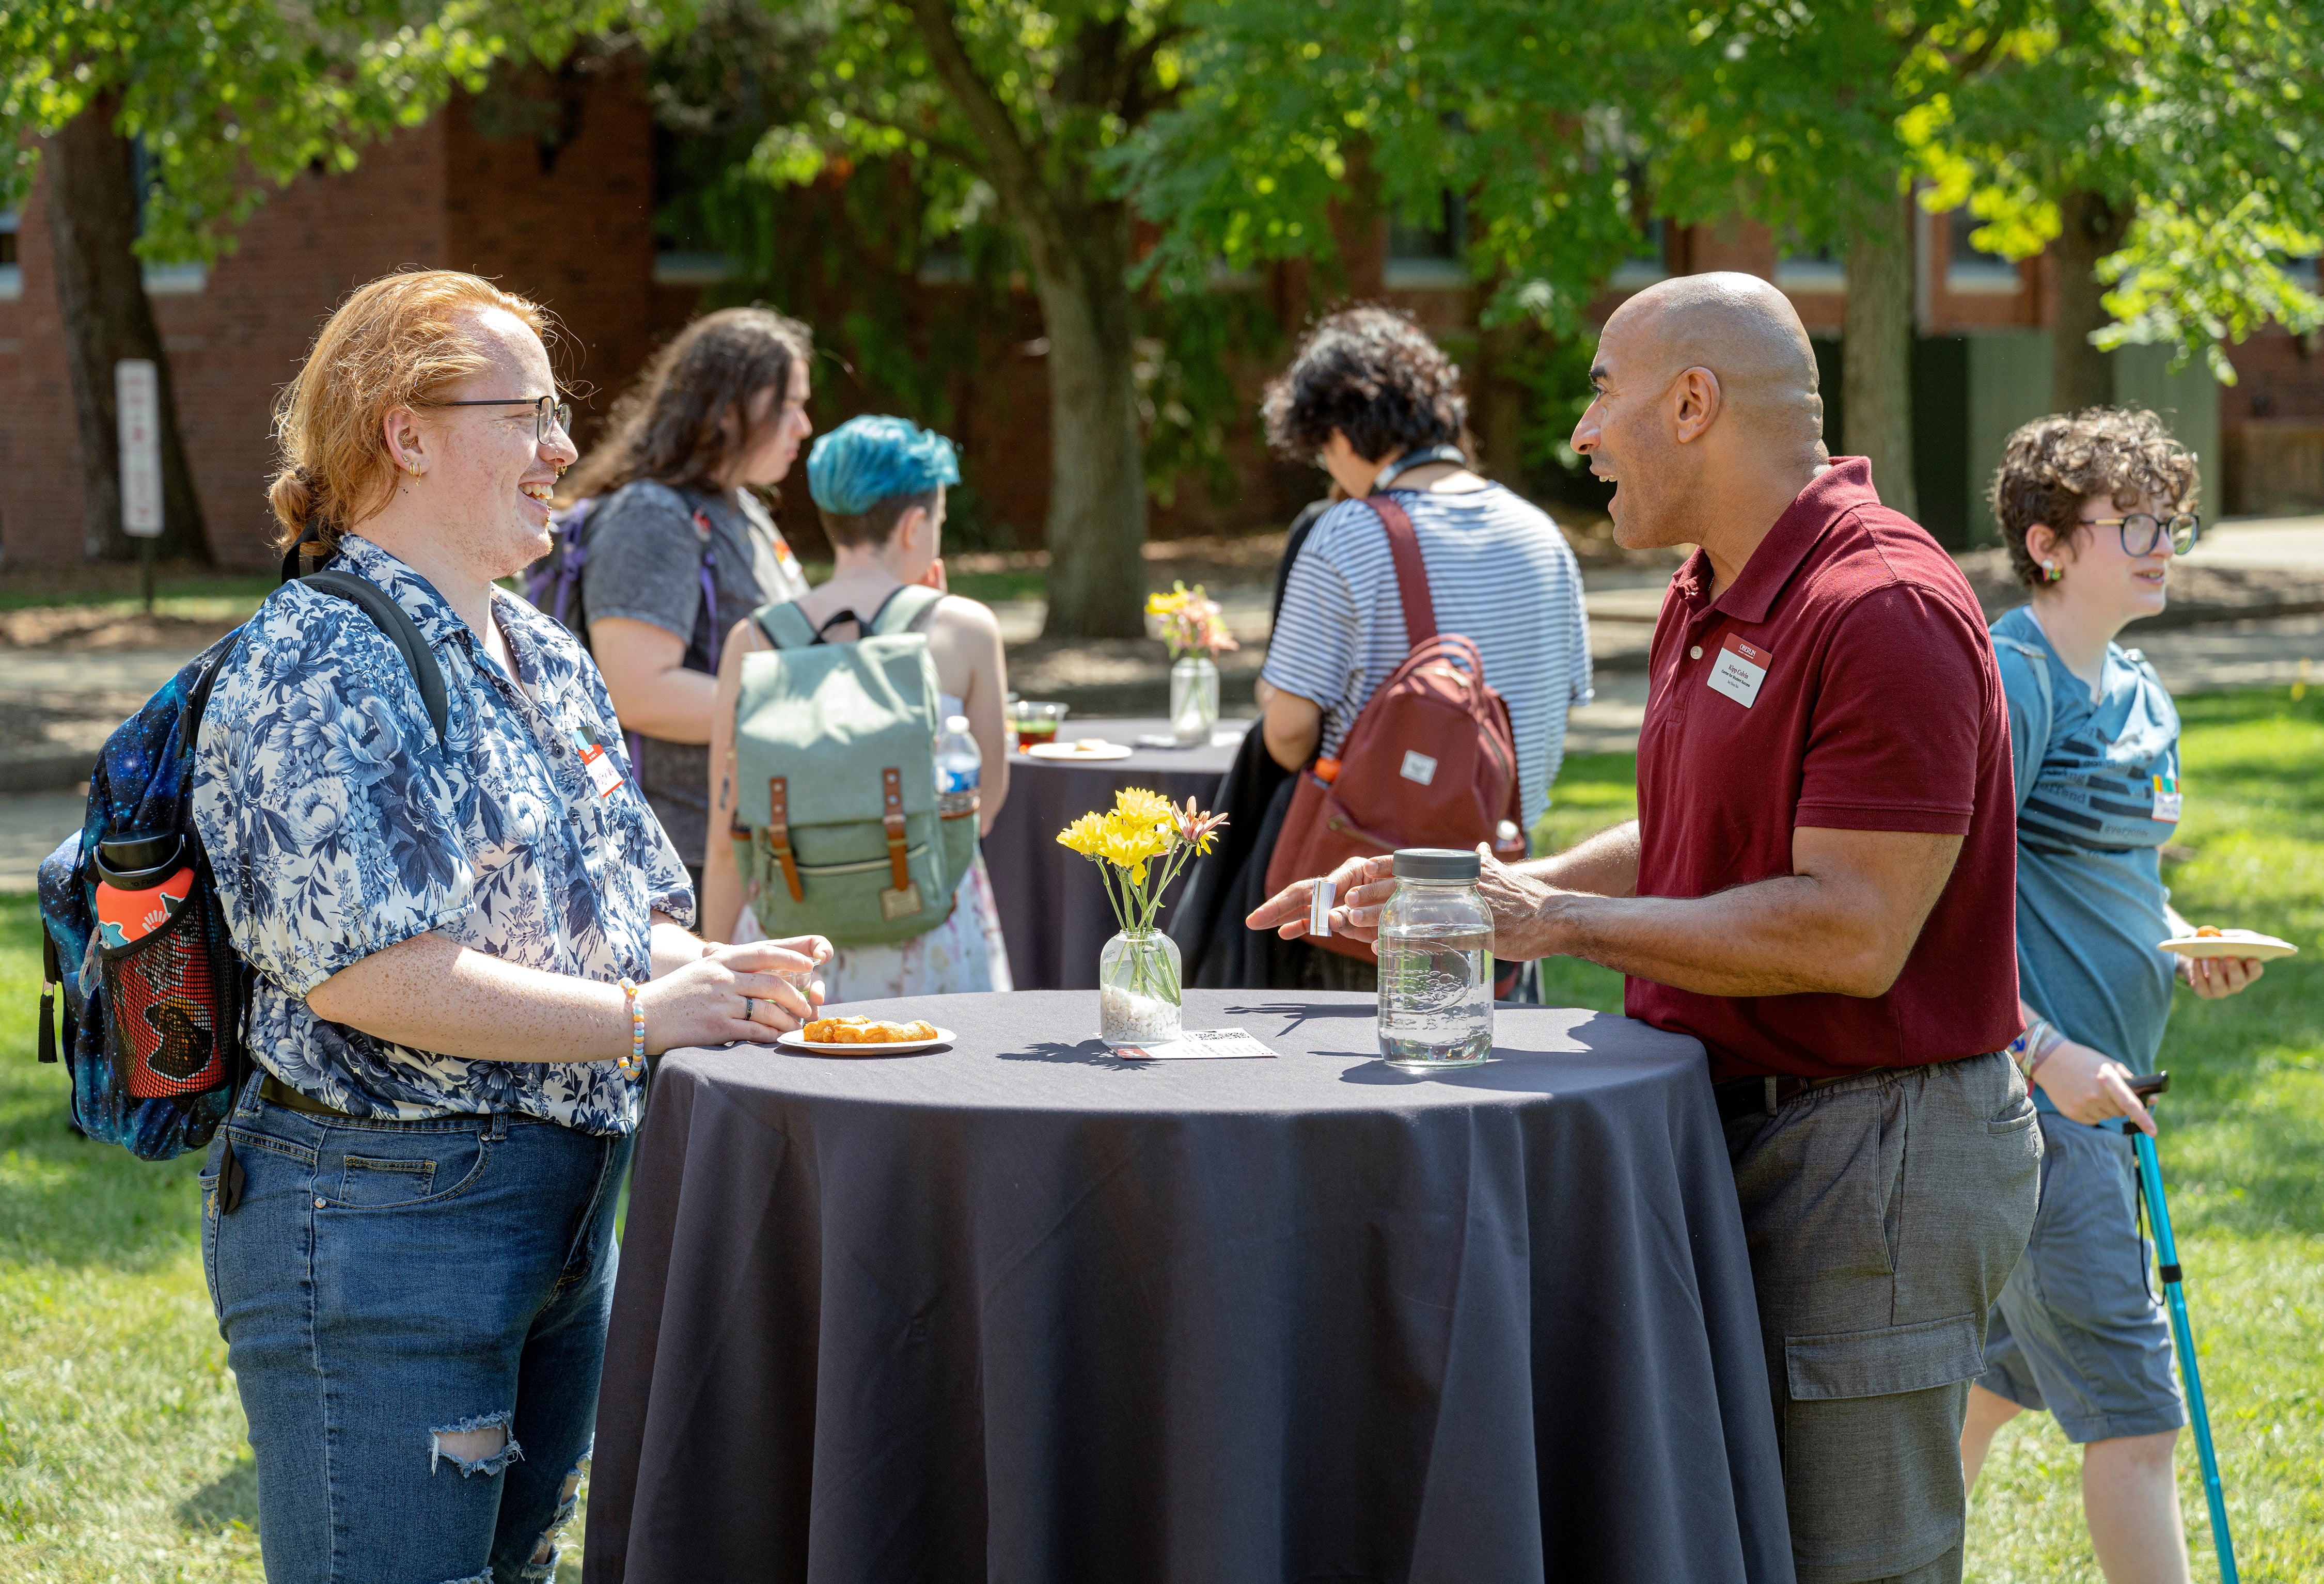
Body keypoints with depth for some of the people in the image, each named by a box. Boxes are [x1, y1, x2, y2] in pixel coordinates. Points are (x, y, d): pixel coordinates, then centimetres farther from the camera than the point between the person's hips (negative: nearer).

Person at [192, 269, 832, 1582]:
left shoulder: (548, 659, 14)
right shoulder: (318, 662, -14)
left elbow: (634, 908, 19)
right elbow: (360, 968, -23)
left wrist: (710, 973, -4)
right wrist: (638, 1016, -20)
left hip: (569, 1212, 9)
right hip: (380, 1215, -9)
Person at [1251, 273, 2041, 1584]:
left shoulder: (1885, 610, -20)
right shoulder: (1711, 602, 13)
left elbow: (1850, 934, -24)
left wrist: (1565, 920, -20)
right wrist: (1480, 892, 12)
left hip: (1875, 1150, -10)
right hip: (1735, 1131, 10)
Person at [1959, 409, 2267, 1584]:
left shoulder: (2139, 693, 13)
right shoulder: (2011, 682, -15)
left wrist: (2184, 955, 5)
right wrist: (2044, 1050, -26)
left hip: (2097, 1081, 9)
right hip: (2032, 1091, -9)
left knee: (2010, 1369, 20)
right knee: (2130, 1413, -8)